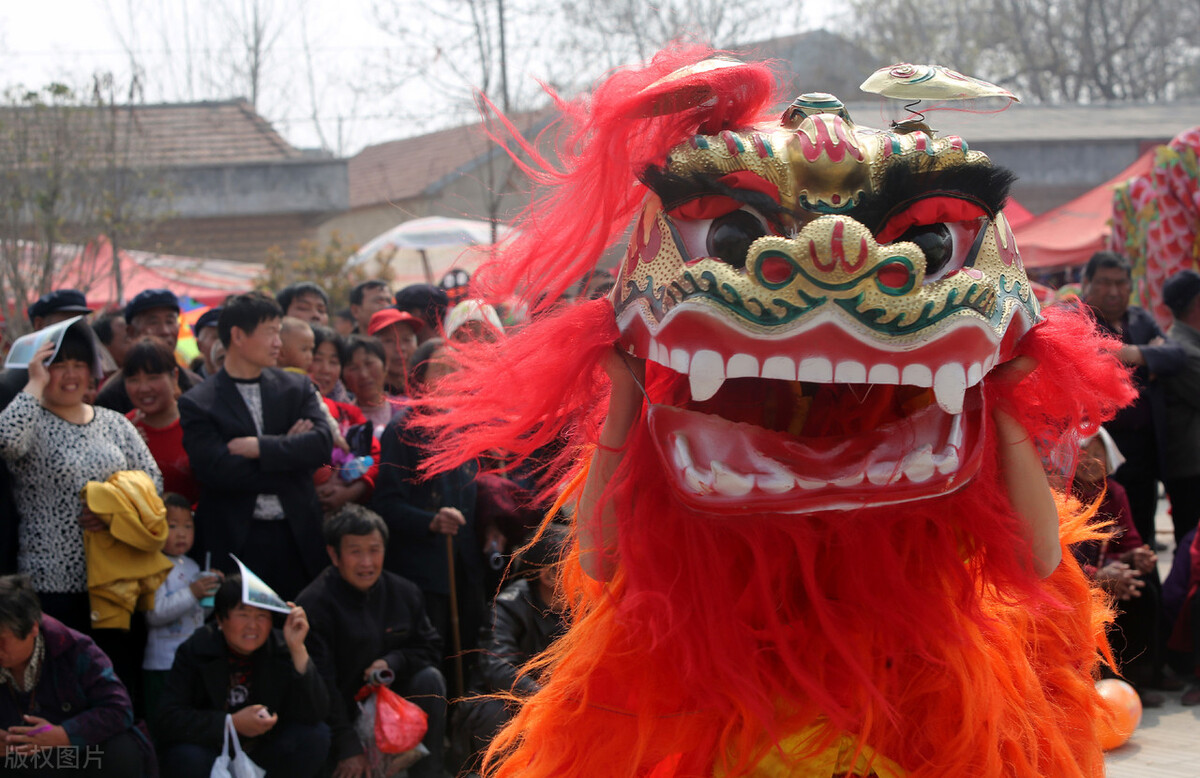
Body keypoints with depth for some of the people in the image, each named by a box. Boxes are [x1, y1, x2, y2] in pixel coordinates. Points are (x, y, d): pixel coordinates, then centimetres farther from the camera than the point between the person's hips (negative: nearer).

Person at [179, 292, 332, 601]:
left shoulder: (297, 388, 11)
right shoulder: (197, 404, -1)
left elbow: (322, 444, -3)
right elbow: (216, 470, -13)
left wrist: (260, 447, -12)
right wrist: (287, 450, -7)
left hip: (297, 537, 3)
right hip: (236, 541, -3)